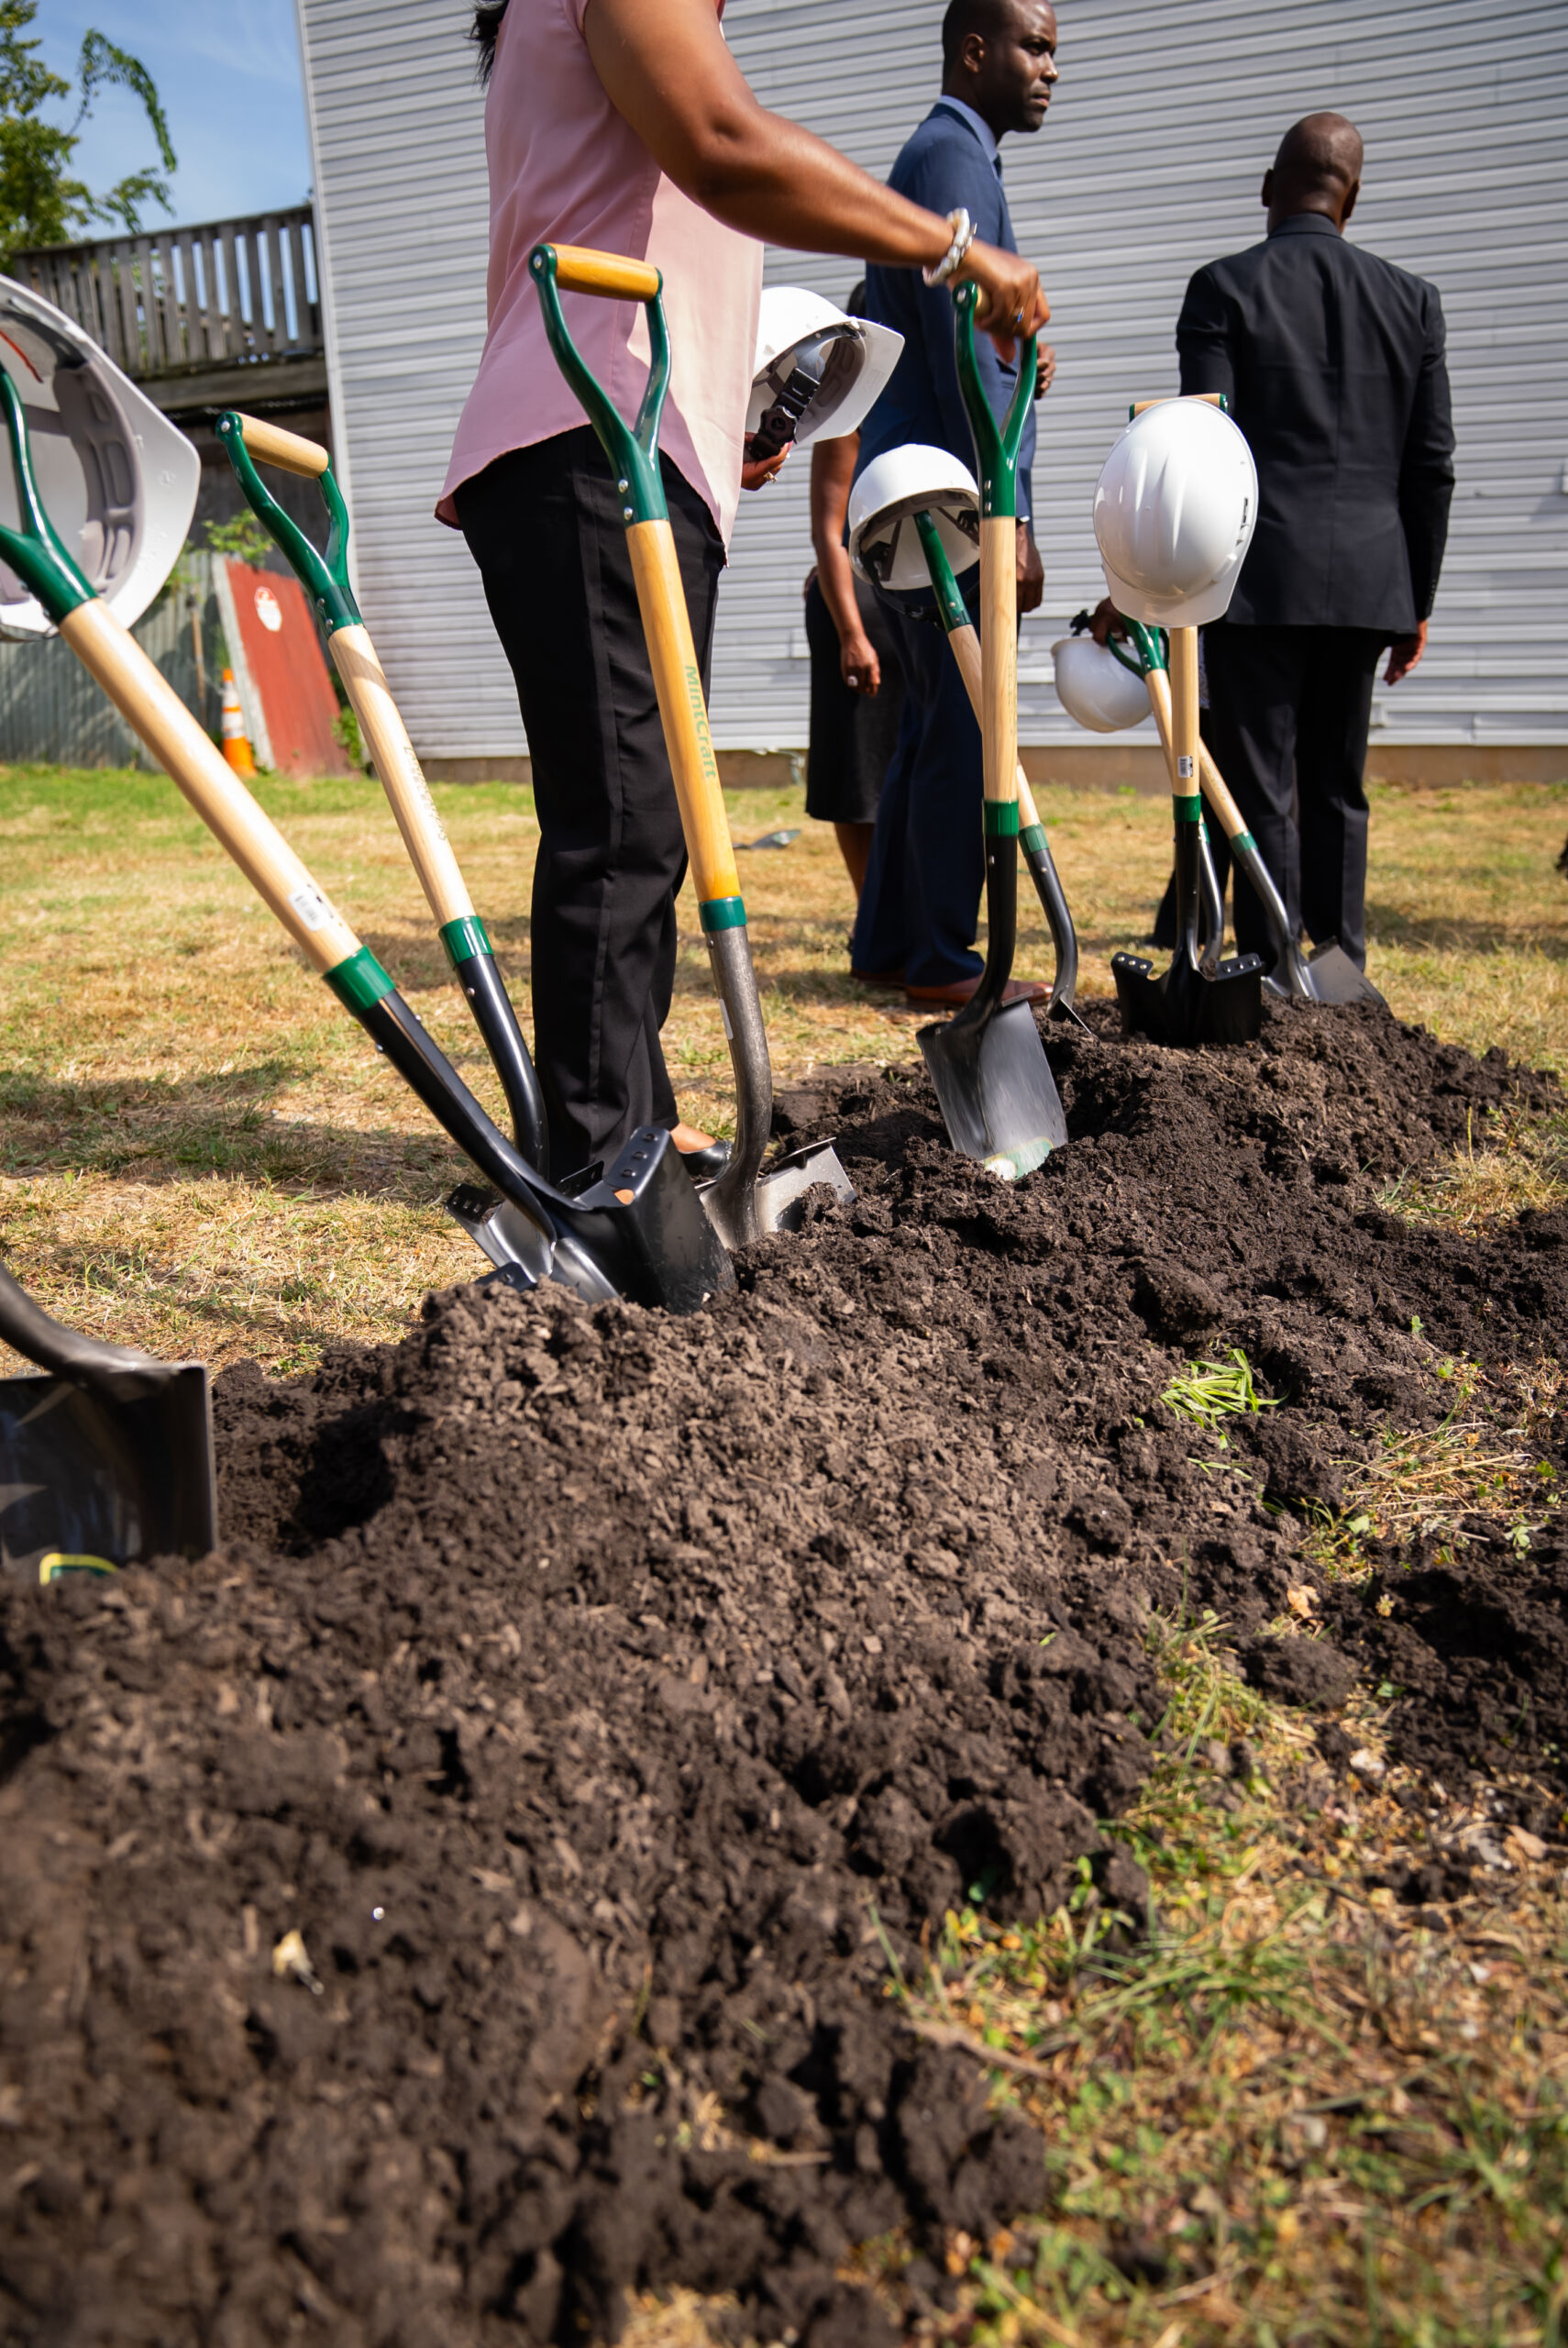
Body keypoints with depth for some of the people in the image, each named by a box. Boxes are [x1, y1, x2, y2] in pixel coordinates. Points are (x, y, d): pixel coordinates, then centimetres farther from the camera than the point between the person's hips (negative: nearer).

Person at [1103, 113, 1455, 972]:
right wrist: (1416, 600, 17)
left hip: (1258, 577, -4)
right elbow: (1431, 467, 9)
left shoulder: (1222, 288, -2)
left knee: (1260, 790, -1)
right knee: (1338, 787, 12)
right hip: (1365, 580, 4)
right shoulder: (1411, 299, 10)